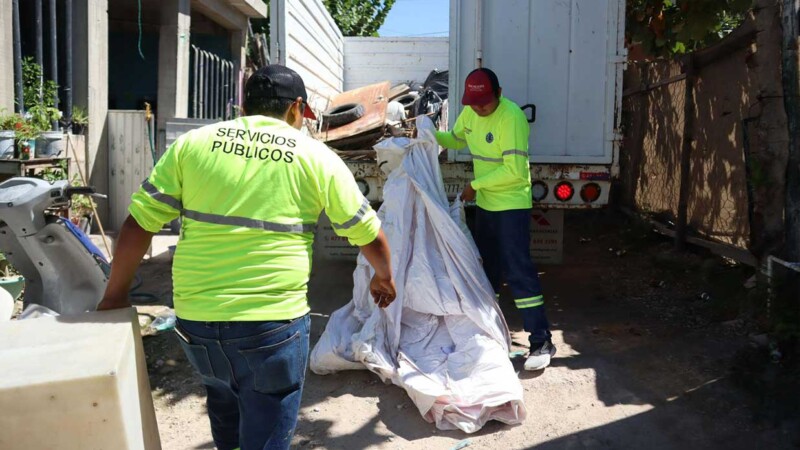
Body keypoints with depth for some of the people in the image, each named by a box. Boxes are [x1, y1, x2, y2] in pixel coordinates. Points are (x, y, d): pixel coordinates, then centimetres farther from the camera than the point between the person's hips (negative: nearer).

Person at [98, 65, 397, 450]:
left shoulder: (193, 143, 5)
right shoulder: (316, 156, 1)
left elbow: (139, 222, 4)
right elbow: (370, 235, 8)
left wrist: (115, 295, 16)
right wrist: (384, 278, 27)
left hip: (194, 318, 4)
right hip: (272, 321, -3)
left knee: (223, 394, 31)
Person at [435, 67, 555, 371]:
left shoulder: (511, 118, -22)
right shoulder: (470, 113, 3)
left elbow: (514, 170, -25)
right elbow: (456, 139, 22)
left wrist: (475, 184, -16)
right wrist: (431, 135, 3)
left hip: (511, 205, -8)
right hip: (485, 203, 8)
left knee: (518, 270, -11)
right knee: (486, 266, 18)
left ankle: (541, 341, -4)